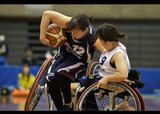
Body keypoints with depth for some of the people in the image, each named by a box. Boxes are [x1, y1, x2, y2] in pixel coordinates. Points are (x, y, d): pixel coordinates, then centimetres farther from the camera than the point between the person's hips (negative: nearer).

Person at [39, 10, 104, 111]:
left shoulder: (93, 37, -31)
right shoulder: (70, 24, -27)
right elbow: (47, 14, -24)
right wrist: (42, 37, -22)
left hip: (79, 61, -4)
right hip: (64, 56, 4)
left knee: (59, 73, -31)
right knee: (50, 79, -20)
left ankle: (69, 104, -12)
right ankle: (60, 108, -7)